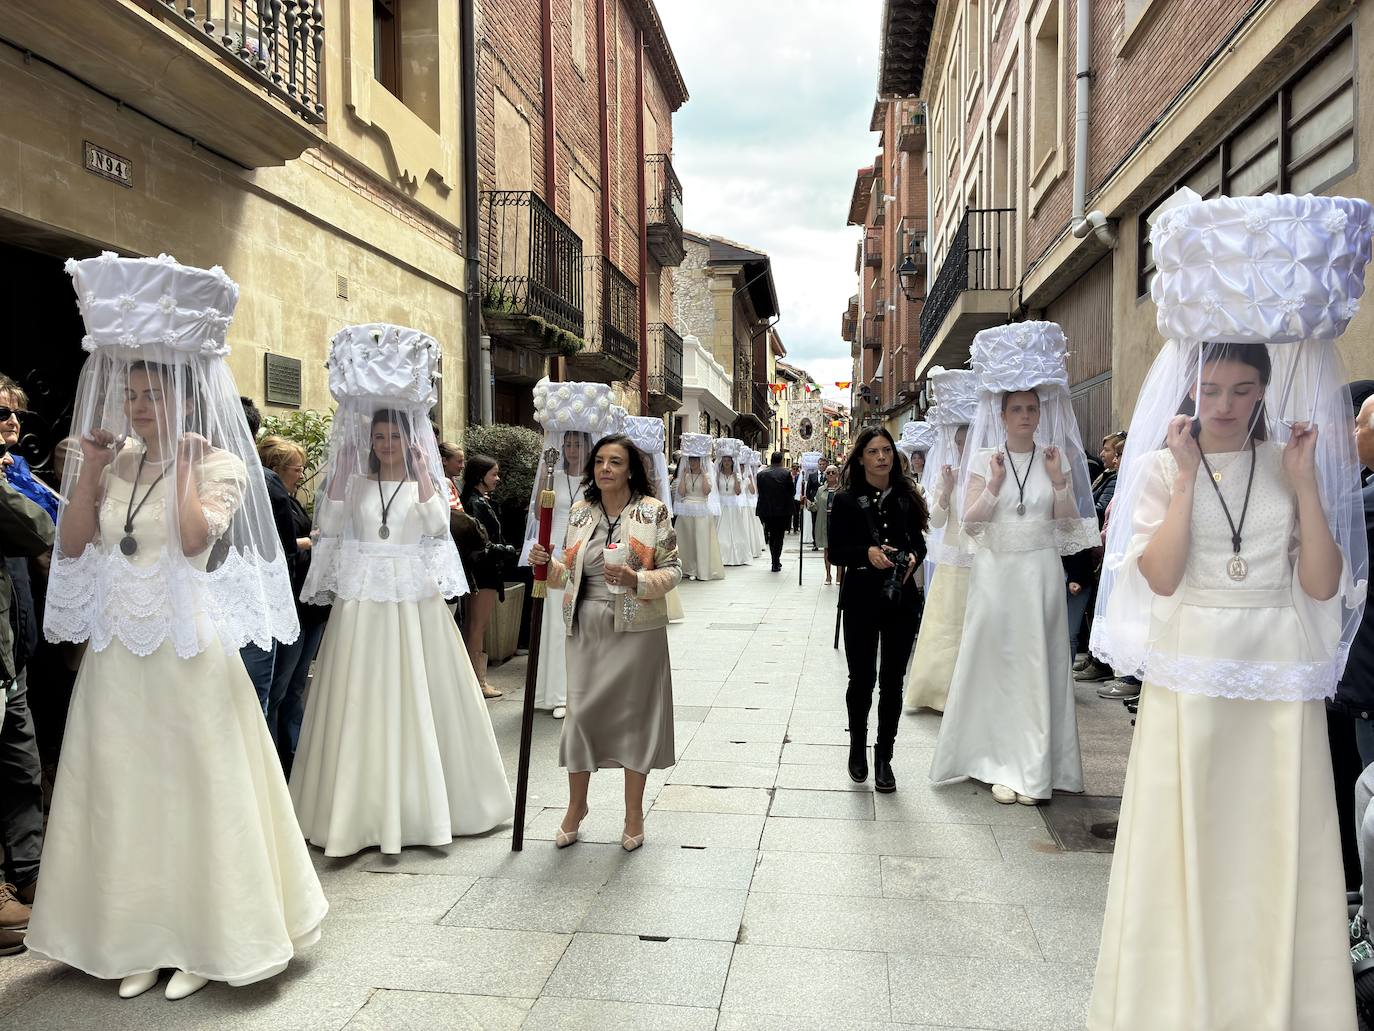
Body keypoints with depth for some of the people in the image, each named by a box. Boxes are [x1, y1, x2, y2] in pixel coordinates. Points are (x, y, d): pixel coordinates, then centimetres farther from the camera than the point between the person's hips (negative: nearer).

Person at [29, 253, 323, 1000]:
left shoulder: (219, 464, -6)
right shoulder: (114, 463, 9)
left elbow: (196, 538, -22)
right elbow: (72, 544, 2)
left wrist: (184, 463, -16)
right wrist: (90, 466, -2)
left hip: (186, 653, -5)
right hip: (118, 654, 5)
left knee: (193, 790, 4)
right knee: (123, 791, 11)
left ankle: (203, 938, 19)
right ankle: (140, 938, 26)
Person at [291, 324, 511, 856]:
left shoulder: (426, 482, 7)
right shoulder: (355, 482, 10)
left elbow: (438, 524, -12)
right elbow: (328, 525, -5)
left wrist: (423, 471, -11)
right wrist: (338, 468, -7)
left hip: (416, 601, -1)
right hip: (363, 600, 1)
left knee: (419, 696, 2)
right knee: (364, 699, 0)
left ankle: (424, 798, 14)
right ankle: (366, 806, 9)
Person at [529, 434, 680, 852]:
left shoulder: (653, 511, -4)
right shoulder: (580, 511, 9)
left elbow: (672, 569, -6)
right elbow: (570, 572, 14)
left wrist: (637, 579, -23)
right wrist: (547, 564, -5)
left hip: (636, 629, -3)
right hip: (587, 627, 3)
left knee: (634, 712, 5)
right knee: (580, 712, 4)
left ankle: (634, 813, 21)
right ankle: (576, 805, 26)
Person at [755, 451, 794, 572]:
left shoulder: (761, 474, -1)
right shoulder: (786, 474, -8)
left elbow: (760, 493, 3)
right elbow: (791, 493, -4)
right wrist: (790, 510, 8)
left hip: (767, 510, 2)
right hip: (782, 510, -2)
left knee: (771, 536, 16)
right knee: (779, 536, 6)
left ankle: (776, 561, 21)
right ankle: (776, 563, 4)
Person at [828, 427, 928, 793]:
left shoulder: (907, 497, 4)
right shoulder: (847, 500, -3)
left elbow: (919, 542, 12)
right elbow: (835, 552, -4)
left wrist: (913, 557, -10)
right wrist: (867, 553, -20)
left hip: (902, 599, 2)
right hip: (861, 600, -2)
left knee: (892, 681, 6)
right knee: (862, 678, 5)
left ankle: (883, 757, 19)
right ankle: (857, 747, 29)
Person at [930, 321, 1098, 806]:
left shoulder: (1056, 458, 5)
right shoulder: (984, 459, 2)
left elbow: (1070, 526, 5)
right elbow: (970, 522, -3)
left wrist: (1060, 483, -9)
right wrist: (993, 485, -16)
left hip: (1040, 573, 1)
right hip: (994, 572, -1)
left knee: (1038, 664, 3)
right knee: (996, 664, 2)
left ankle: (1034, 767, 12)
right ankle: (1001, 763, 11)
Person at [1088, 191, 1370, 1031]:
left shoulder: (1295, 465, 6)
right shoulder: (1160, 466, -1)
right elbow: (1159, 576, -14)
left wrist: (1305, 483, -9)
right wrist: (1186, 478, -15)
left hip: (1280, 689, 2)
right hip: (1188, 684, -2)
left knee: (1275, 852, 8)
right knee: (1185, 851, 5)